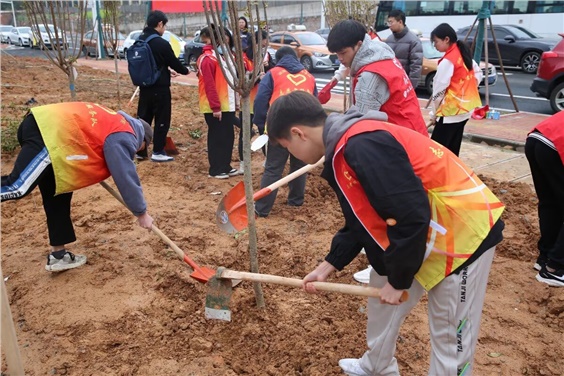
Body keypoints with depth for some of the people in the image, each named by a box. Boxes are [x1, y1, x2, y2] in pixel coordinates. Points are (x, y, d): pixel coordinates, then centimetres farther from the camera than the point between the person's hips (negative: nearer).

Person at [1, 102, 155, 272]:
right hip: (50, 134, -10)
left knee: (57, 197, 12)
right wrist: (141, 213, 5)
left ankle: (58, 254, 18)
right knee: (17, 187, -21)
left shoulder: (113, 122, 25)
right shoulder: (123, 137, -1)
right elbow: (127, 178, -3)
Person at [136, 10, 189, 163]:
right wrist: (186, 71, 14)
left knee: (143, 119, 12)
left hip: (144, 87, 7)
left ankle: (140, 150, 18)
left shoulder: (139, 41, 7)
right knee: (162, 120, 3)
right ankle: (158, 152, 6)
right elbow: (174, 62, -6)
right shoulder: (162, 44, -16)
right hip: (160, 88, -7)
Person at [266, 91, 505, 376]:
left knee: (450, 333, 5)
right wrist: (328, 266, 12)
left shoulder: (361, 146, -28)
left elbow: (411, 217, -28)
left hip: (462, 232, -10)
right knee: (381, 295, 21)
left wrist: (398, 278, -15)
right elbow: (362, 219, 13)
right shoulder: (345, 148, 5)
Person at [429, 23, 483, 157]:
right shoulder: (464, 54, 10)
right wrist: (465, 91, 18)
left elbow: (439, 89, -14)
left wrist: (434, 112, -4)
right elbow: (478, 73, 20)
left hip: (451, 110, -10)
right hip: (465, 107, 10)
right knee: (452, 148, 13)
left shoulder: (447, 61, -16)